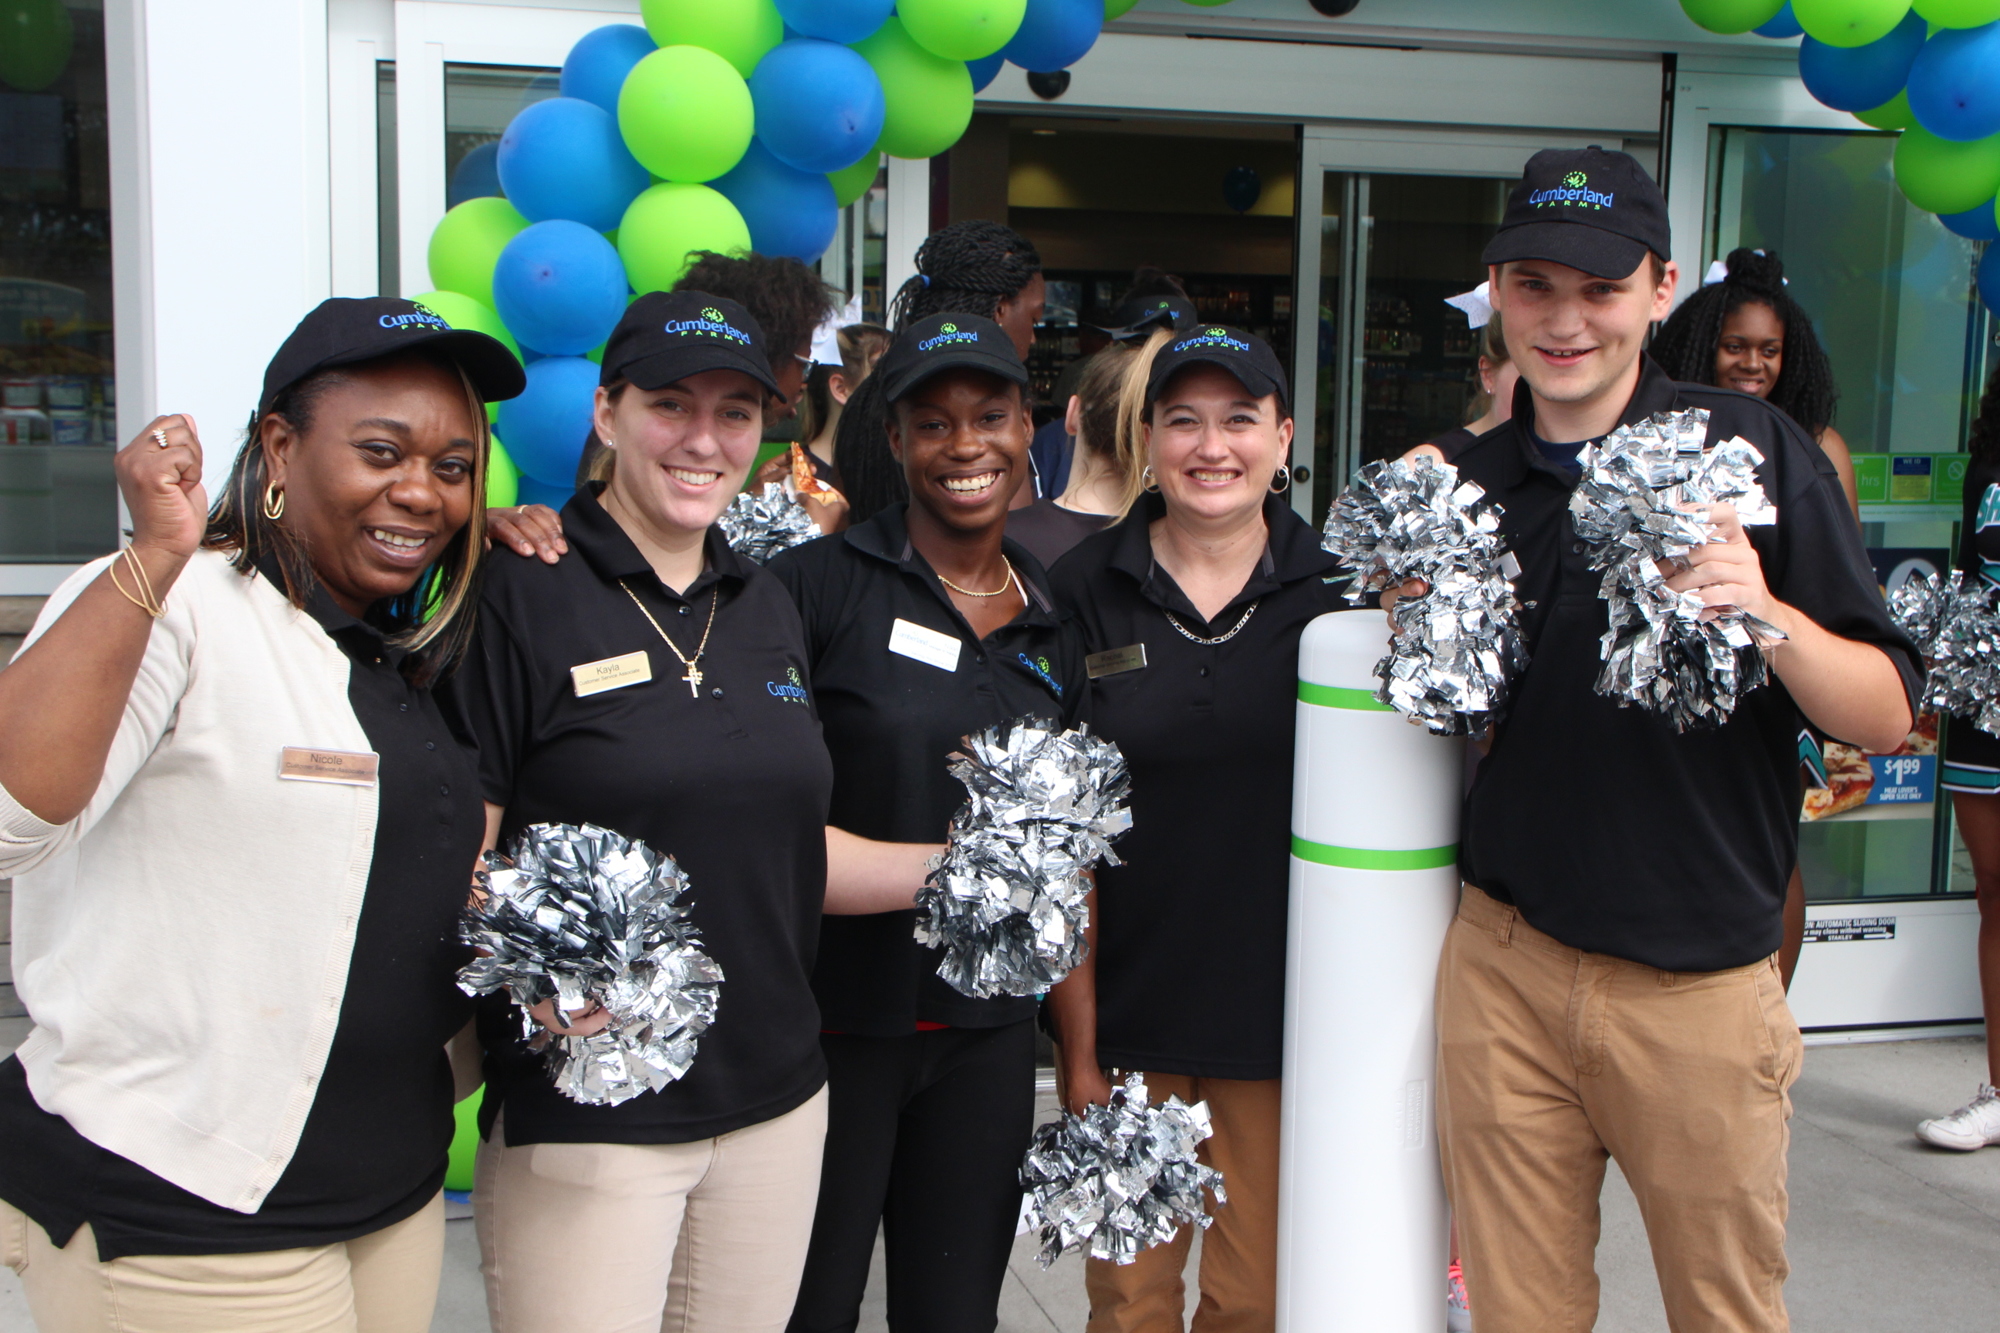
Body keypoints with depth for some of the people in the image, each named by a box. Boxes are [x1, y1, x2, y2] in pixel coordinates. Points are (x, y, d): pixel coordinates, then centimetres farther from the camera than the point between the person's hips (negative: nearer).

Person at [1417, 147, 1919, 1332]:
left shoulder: (1751, 448, -6)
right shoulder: (1466, 482, 5)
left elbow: (1888, 715, -7)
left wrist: (1771, 618, -25)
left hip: (1700, 981, -2)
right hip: (1504, 967, 3)